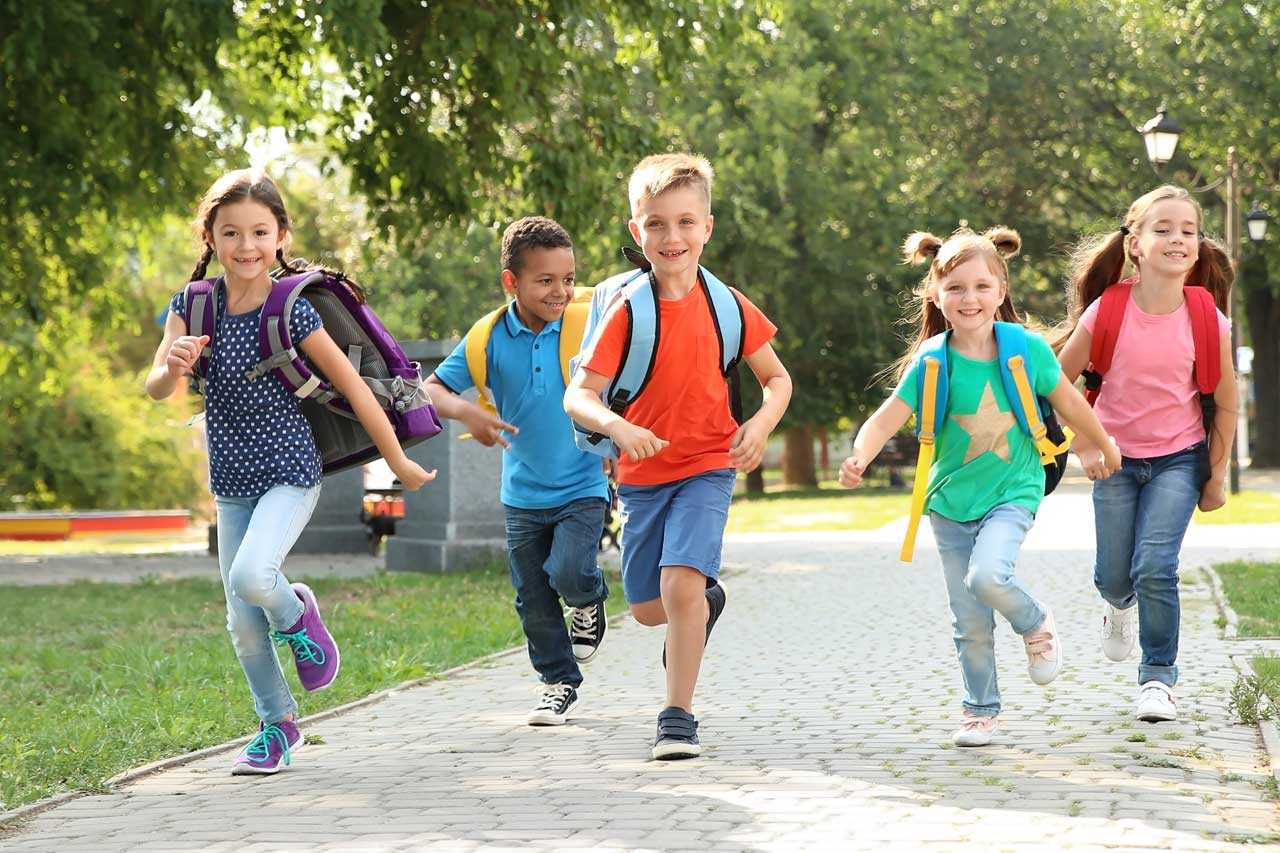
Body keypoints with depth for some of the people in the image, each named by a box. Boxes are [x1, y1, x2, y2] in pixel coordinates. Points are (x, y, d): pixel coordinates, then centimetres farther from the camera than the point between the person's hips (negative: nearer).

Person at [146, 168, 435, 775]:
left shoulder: (292, 311, -16)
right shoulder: (193, 305, -5)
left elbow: (354, 388, -9)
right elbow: (155, 389, -15)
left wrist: (400, 464, -3)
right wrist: (172, 367, -39)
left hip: (289, 473, -4)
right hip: (231, 481, 4)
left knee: (252, 577, -29)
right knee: (243, 625, 8)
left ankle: (296, 613, 6)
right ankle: (278, 725, 30)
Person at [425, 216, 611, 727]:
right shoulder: (490, 338, -9)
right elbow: (431, 389, -6)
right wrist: (466, 412, -24)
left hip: (582, 487, -2)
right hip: (523, 493, 2)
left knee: (569, 572, -22)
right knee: (534, 600, 9)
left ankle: (590, 600, 13)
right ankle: (560, 682, 29)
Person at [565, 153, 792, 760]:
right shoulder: (628, 312, -10)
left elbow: (777, 378, 6)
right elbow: (578, 396, -14)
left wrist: (761, 424, -15)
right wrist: (616, 427, -35)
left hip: (707, 467, -1)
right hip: (643, 473, 2)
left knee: (680, 580, -22)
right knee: (647, 609, 10)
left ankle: (679, 717, -11)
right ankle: (707, 598, 45)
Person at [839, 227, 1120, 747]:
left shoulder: (1027, 349, -10)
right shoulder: (932, 363, -12)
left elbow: (1068, 402, 5)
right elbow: (888, 416, -21)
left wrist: (1106, 448, 19)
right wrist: (860, 457, -41)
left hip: (1012, 493, -1)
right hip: (952, 499, 2)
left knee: (987, 576, -28)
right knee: (970, 622, 6)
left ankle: (1036, 626, 4)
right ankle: (981, 709, 26)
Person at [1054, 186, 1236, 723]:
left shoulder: (1208, 322, -15)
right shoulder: (1106, 312, -16)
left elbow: (1225, 404, -2)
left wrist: (1216, 476, 2)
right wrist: (1084, 447, -4)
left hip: (1179, 460, -1)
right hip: (1116, 459, 1)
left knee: (1155, 569, -15)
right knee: (1113, 576, 9)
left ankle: (1158, 677, 5)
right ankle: (1120, 604, 47)